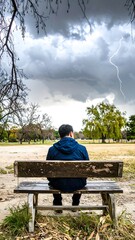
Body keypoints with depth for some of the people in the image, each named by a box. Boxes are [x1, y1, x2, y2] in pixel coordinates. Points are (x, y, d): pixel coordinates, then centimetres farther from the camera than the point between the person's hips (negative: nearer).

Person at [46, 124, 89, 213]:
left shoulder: (52, 149, -9)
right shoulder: (82, 148, -9)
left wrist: (51, 181, 21)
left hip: (58, 185, 0)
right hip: (77, 185, 0)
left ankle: (58, 206, 44)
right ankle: (75, 205, 48)